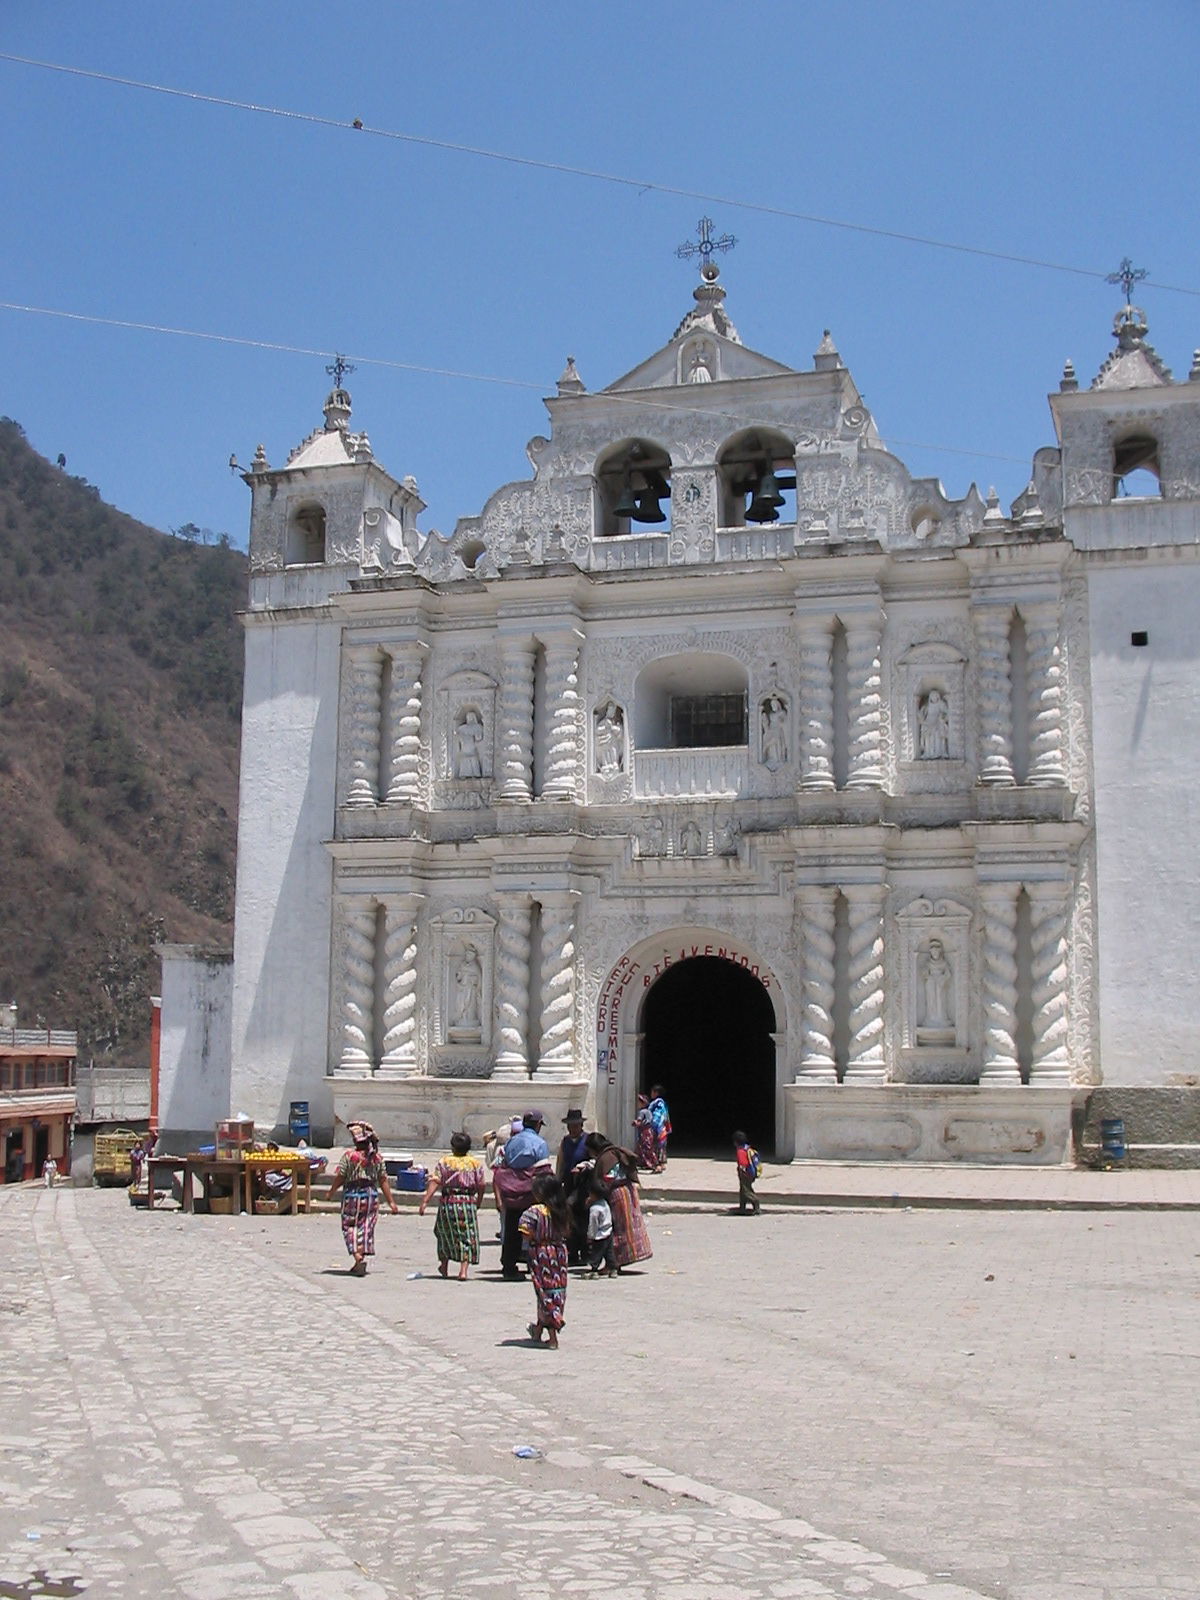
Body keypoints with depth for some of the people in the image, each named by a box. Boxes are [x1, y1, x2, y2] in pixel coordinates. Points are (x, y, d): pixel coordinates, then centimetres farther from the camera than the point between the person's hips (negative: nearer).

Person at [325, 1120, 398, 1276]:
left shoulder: (349, 1156, -12)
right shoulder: (377, 1157, 0)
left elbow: (339, 1177, -9)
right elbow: (383, 1181, 1)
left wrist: (331, 1192, 8)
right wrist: (391, 1201, 5)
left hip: (352, 1195, -4)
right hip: (371, 1195, 4)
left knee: (350, 1227, 5)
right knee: (366, 1228, 10)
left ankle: (358, 1258, -14)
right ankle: (359, 1264, 13)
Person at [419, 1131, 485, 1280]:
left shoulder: (444, 1162, 0)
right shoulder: (475, 1164, 3)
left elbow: (434, 1182, -9)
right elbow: (481, 1186, 1)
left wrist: (424, 1201, -12)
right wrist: (478, 1203, 15)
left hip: (448, 1202, 0)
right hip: (468, 1203, 0)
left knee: (446, 1233, 20)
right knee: (467, 1236, 5)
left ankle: (444, 1266, 29)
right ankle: (463, 1270, -6)